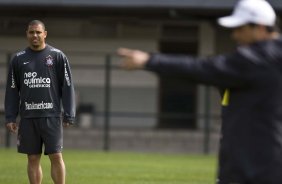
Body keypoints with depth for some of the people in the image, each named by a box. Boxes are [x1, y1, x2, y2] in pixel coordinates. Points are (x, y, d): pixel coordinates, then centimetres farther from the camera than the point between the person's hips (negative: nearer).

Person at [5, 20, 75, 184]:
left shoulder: (58, 56, 3)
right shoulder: (18, 59, 10)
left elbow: (67, 87, 1)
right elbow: (12, 90, 12)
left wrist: (69, 115, -5)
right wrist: (10, 117, 5)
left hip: (51, 116, -3)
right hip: (28, 117, 3)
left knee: (56, 156, -6)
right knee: (33, 159, 5)